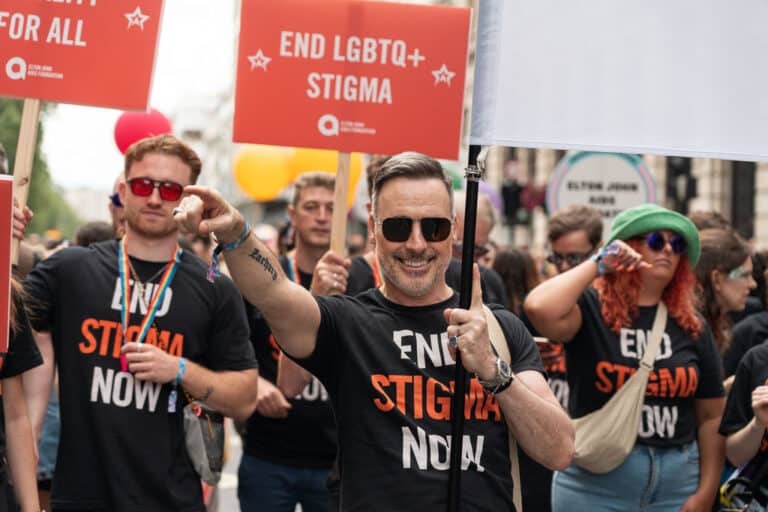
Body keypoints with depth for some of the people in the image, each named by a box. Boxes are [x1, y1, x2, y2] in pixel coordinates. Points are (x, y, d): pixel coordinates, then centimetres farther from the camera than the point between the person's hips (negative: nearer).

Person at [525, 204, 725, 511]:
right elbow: (539, 308, -26)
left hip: (676, 485, 4)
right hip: (595, 485, -3)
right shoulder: (591, 309, -3)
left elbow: (712, 417, 9)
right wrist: (598, 264, -12)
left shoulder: (691, 326, 8)